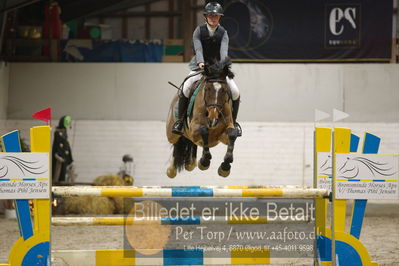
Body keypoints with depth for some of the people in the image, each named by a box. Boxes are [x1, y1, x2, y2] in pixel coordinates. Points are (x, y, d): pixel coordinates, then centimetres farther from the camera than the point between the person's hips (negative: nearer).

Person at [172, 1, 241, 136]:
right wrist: (200, 62, -36)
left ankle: (233, 121, 7)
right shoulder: (199, 30, -2)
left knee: (235, 92, -14)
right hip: (200, 66, -1)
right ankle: (180, 120, -11)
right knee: (186, 88, -25)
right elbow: (198, 48, -16)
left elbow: (224, 49, -16)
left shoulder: (223, 33, 0)